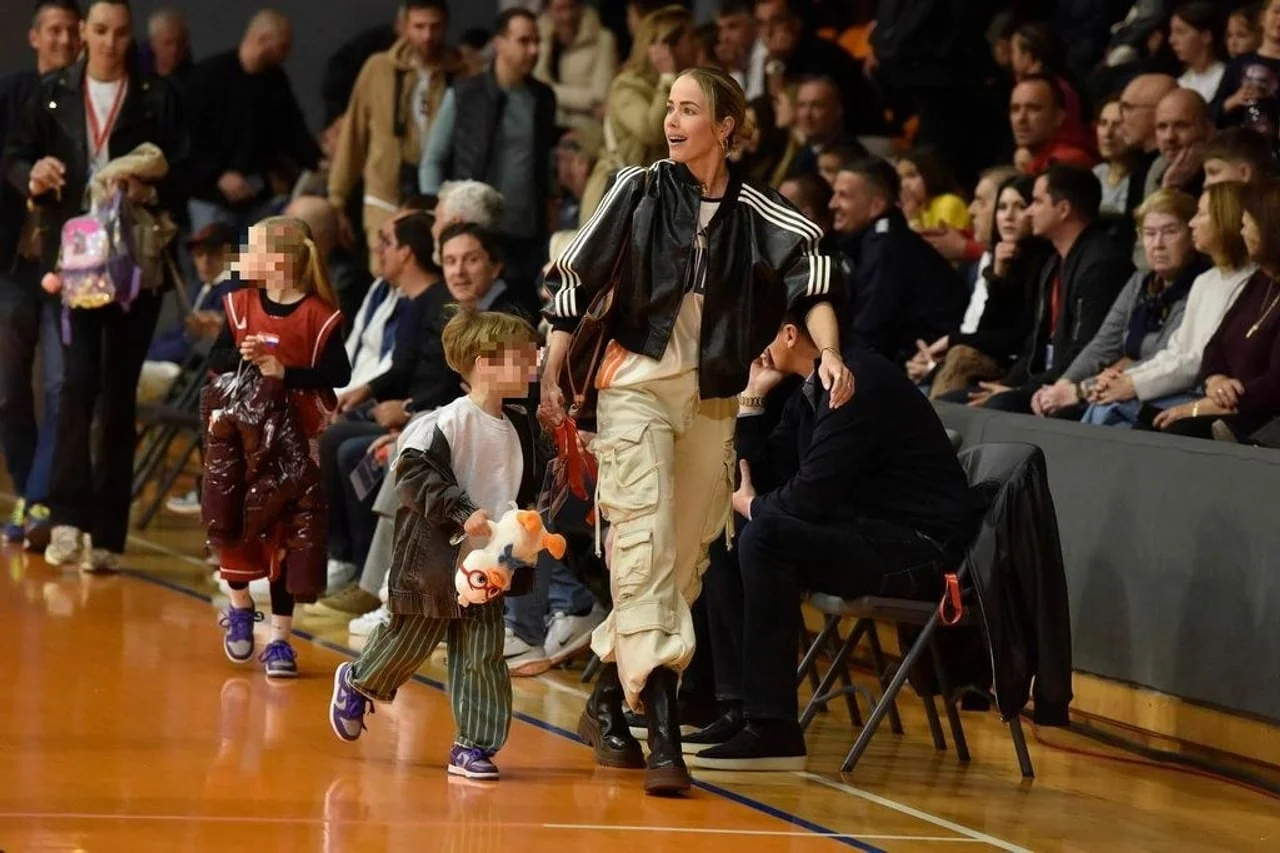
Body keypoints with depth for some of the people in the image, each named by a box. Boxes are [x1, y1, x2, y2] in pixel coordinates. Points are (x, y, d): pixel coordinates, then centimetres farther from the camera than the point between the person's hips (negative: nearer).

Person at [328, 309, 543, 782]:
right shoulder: (451, 422, -17)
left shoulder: (520, 428, 6)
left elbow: (528, 489, 19)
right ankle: (356, 683, 38)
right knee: (408, 640, 10)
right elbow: (414, 474, -21)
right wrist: (462, 512, -26)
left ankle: (473, 745, 9)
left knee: (482, 657, 2)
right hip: (433, 561, -6)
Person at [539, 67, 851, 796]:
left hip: (713, 399, 3)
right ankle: (664, 731, -22)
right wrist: (552, 376, 3)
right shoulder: (641, 191, -2)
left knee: (687, 558, 7)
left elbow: (812, 273, -11)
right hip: (637, 383, -3)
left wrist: (831, 354, -28)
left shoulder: (755, 211, -1)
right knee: (645, 545, -14)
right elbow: (573, 280, 4)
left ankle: (608, 700, 24)